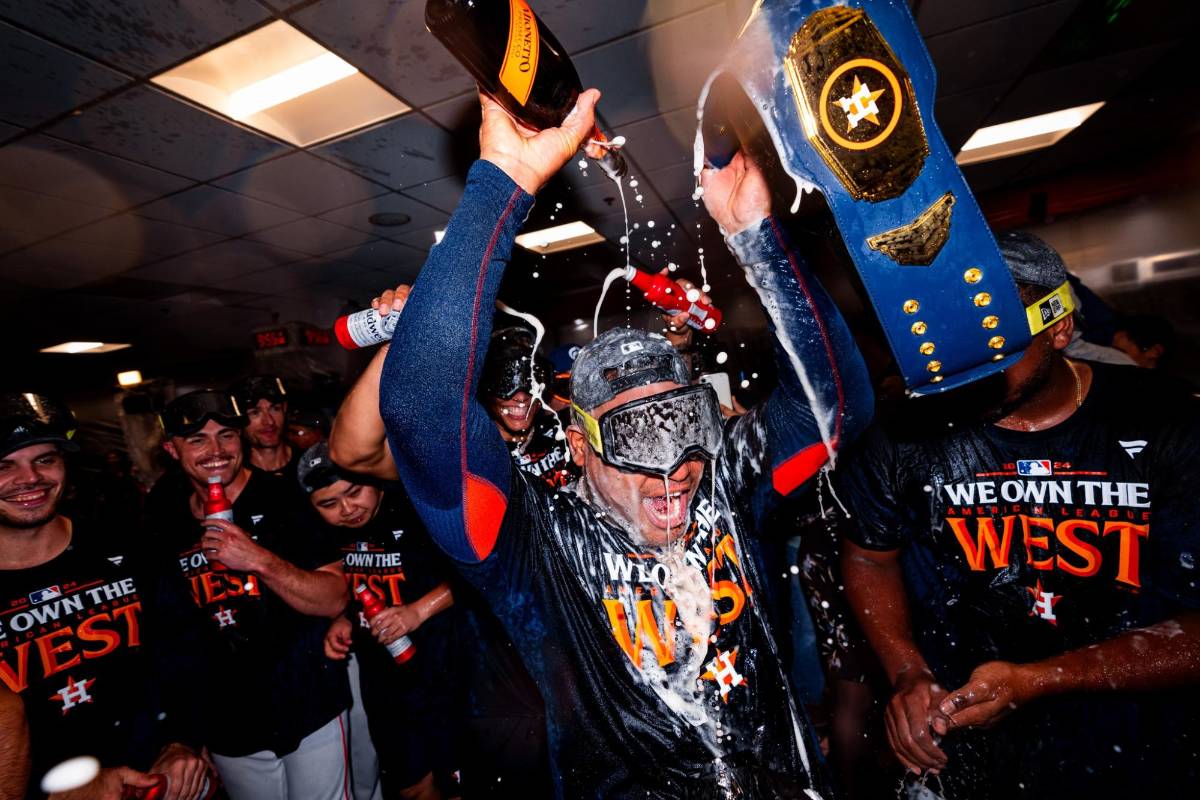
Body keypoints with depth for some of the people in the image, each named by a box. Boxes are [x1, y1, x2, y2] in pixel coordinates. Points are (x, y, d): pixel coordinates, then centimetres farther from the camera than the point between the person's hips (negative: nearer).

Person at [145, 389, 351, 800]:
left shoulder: (286, 500, -14)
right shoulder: (164, 526, 2)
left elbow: (335, 600, -18)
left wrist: (259, 559, -29)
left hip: (310, 708, -4)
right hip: (228, 727, 4)